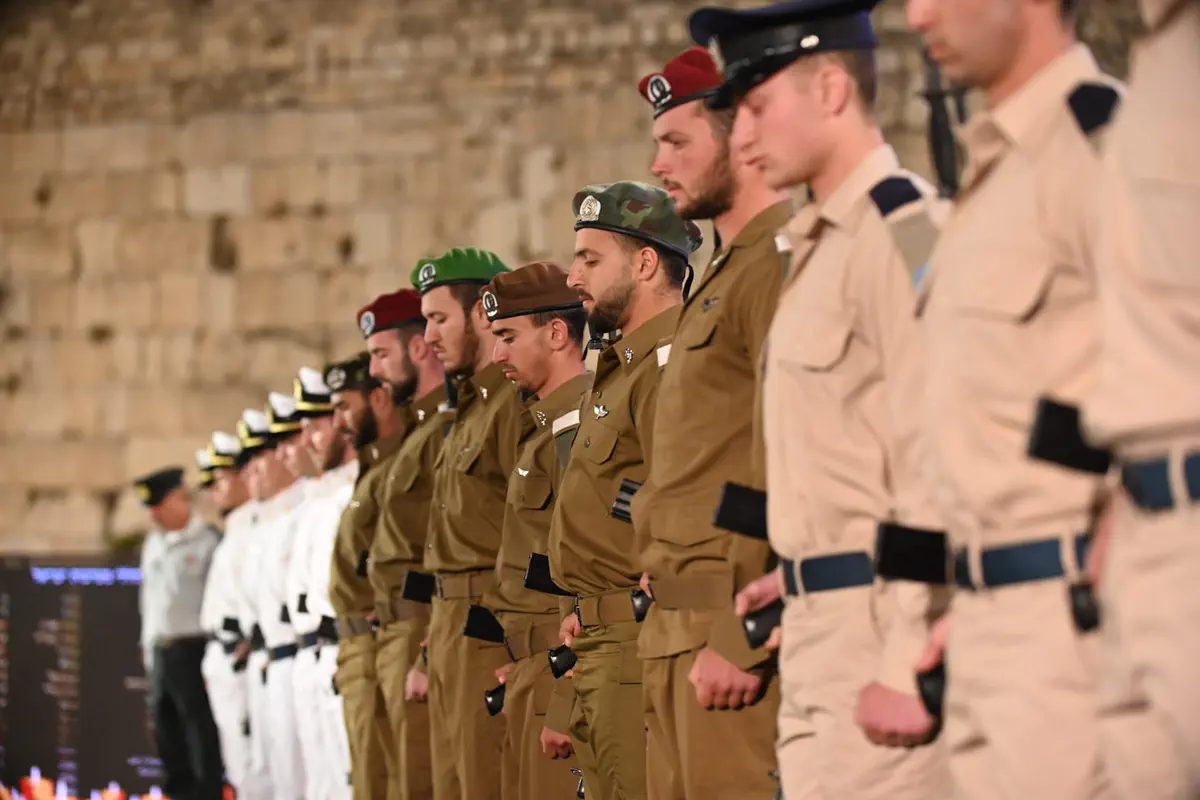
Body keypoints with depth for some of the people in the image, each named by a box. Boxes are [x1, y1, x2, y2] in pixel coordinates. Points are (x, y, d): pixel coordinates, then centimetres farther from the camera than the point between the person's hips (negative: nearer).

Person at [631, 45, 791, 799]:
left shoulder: (780, 264, -10)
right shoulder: (723, 274, 21)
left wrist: (742, 639, -22)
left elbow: (782, 476, -19)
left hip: (738, 625, -10)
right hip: (679, 631, 10)